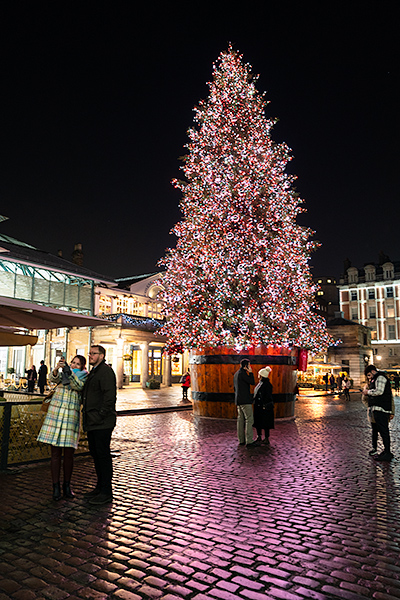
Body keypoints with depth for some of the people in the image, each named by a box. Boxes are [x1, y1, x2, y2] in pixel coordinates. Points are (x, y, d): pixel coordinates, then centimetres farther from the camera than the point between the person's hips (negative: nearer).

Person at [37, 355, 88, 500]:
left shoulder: (83, 377, 10)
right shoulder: (62, 373, 13)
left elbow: (78, 386, -12)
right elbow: (53, 378, -9)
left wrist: (70, 373, -25)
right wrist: (56, 368, -29)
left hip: (71, 416, -1)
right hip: (56, 413, 1)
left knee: (69, 454, 2)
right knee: (55, 453, 1)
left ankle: (67, 485, 17)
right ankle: (56, 487, 9)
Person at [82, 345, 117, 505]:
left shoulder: (106, 371, -13)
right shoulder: (93, 372, 19)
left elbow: (110, 397, -21)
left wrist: (100, 415, -20)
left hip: (102, 424, -10)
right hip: (93, 423, 10)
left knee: (103, 455, -3)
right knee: (95, 454, 16)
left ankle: (106, 493, 7)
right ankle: (100, 487, 29)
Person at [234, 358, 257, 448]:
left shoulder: (236, 374, 17)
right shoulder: (242, 373, -14)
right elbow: (252, 382, -15)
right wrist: (250, 372, -6)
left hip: (238, 400, 10)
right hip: (245, 400, -10)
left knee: (241, 419, 10)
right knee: (249, 419, -8)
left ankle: (241, 440, 14)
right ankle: (249, 441, -11)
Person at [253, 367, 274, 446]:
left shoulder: (267, 384, -15)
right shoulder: (260, 383, 12)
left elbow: (268, 397, -17)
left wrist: (264, 406, -19)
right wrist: (256, 405, 19)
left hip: (264, 407, -9)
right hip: (258, 407, 9)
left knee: (265, 424, -1)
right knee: (257, 422, 13)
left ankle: (266, 439, 7)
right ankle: (259, 438, 24)